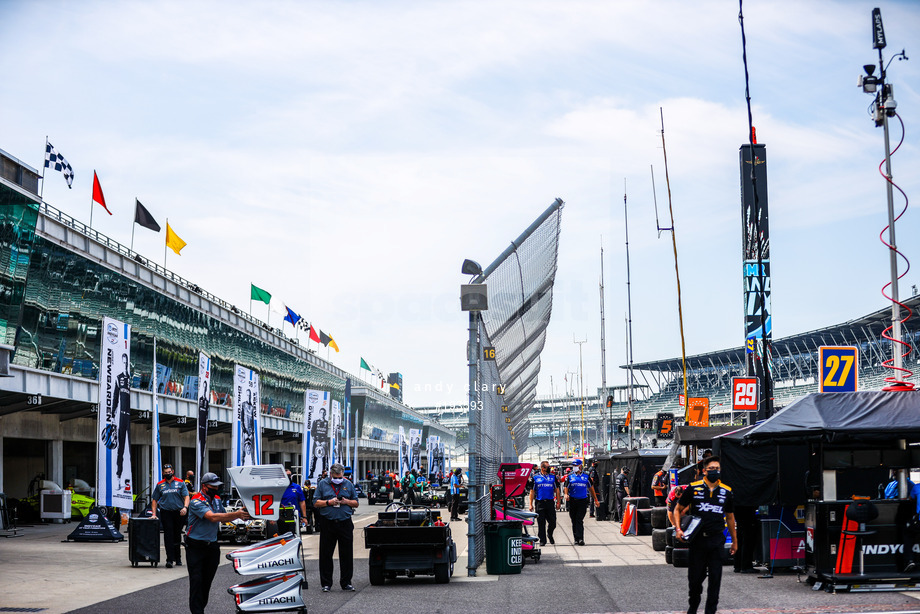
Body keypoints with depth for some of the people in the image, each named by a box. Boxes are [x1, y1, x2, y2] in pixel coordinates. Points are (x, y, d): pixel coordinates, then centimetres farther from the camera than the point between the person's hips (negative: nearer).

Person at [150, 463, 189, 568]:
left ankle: (178, 559, 24)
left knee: (177, 536, 11)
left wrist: (185, 507, -18)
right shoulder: (160, 485, 10)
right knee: (168, 536, -10)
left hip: (179, 512, 0)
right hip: (166, 512, 0)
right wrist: (154, 514, 5)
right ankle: (169, 559, -14)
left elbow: (186, 497, 0)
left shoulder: (180, 483, 6)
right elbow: (154, 500, 14)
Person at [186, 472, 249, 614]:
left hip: (212, 546, 7)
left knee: (207, 581, 10)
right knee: (197, 580, -9)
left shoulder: (217, 499, 10)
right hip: (196, 547, -7)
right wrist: (236, 514, -34)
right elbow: (213, 517, -29)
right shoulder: (197, 501, -16)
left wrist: (239, 514, -7)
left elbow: (224, 518, 13)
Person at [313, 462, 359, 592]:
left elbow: (356, 503, 12)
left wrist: (346, 501, -7)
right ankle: (326, 583, 9)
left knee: (347, 554, 3)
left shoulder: (348, 484, 11)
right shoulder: (322, 484, 7)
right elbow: (316, 503, 4)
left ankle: (346, 583, 12)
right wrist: (329, 502, -11)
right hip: (328, 523, -1)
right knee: (326, 554, 2)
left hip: (345, 523, 1)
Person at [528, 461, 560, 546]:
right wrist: (531, 504, -1)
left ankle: (550, 535, 28)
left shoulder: (553, 477, 11)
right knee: (541, 523, 0)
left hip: (550, 502, 2)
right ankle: (542, 540, 9)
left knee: (552, 522, 0)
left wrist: (558, 502, 6)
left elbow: (557, 490, 13)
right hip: (540, 503, -2)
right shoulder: (535, 478, 5)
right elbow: (532, 491, 6)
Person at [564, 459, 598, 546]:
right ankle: (576, 539, 14)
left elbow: (591, 488, 17)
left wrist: (595, 500, 18)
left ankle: (580, 538, -16)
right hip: (572, 501, 1)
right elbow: (566, 487, 5)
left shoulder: (586, 476, 9)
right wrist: (566, 494, -17)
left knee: (579, 520, -11)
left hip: (582, 501, -1)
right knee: (574, 521, 6)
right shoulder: (570, 476, 8)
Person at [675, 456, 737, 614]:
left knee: (715, 578, 1)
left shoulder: (726, 492, 8)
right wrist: (678, 528, -7)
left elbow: (730, 517, 18)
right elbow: (678, 509, 8)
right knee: (695, 577, 6)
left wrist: (734, 541, 20)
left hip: (717, 540, 1)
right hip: (697, 540, -1)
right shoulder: (693, 488, 0)